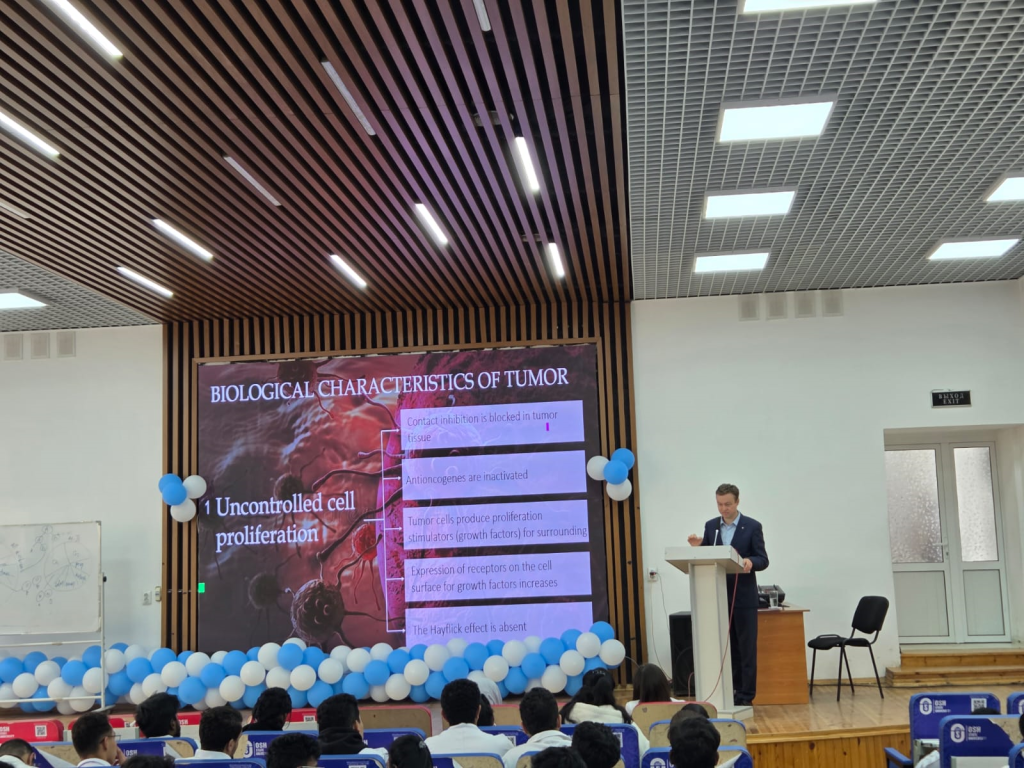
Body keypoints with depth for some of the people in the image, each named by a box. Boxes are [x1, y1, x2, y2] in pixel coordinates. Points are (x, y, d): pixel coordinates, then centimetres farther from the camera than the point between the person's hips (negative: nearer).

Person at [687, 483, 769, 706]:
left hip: (743, 597, -3)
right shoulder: (710, 526, 8)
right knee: (725, 646, 8)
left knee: (746, 647, 0)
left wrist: (750, 562, -27)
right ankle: (728, 692, 15)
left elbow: (763, 560, -6)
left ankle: (745, 696, 5)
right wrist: (697, 547, -13)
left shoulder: (752, 526, -3)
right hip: (718, 596, 3)